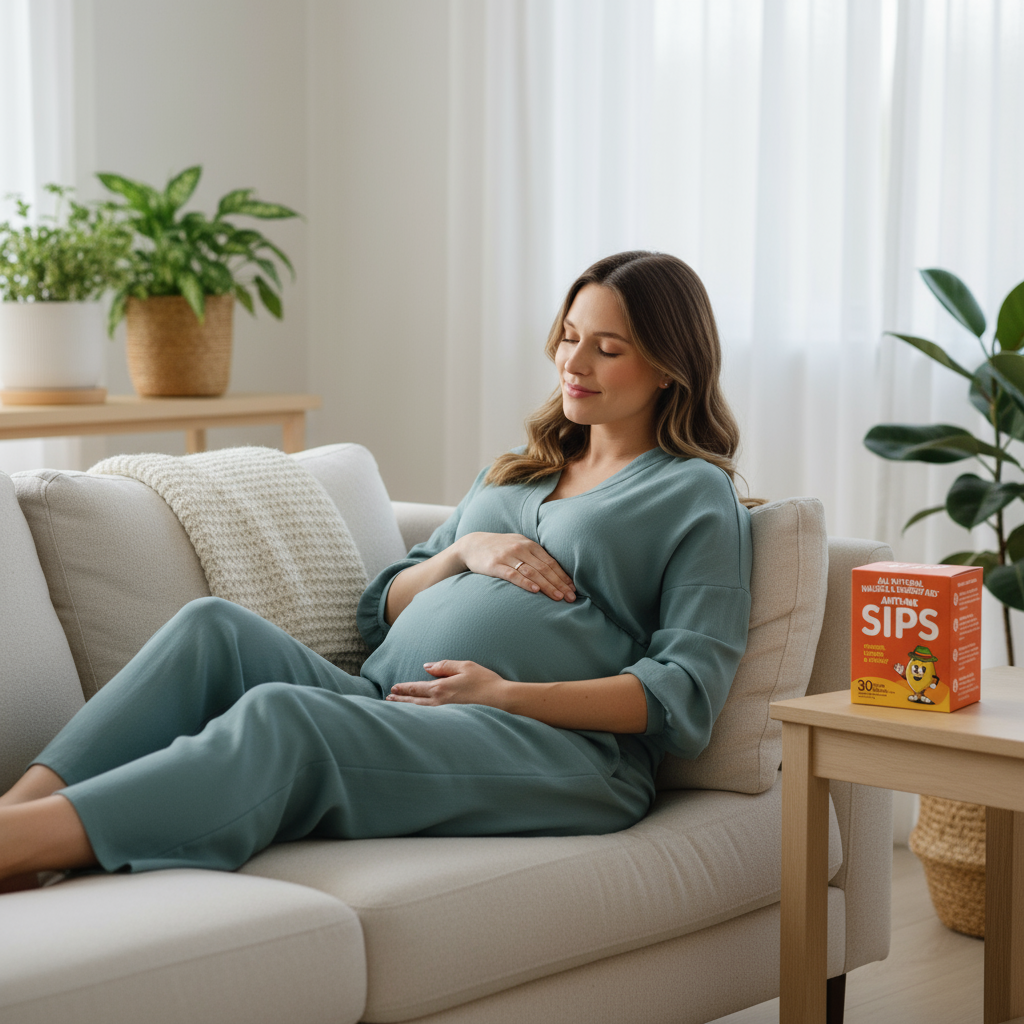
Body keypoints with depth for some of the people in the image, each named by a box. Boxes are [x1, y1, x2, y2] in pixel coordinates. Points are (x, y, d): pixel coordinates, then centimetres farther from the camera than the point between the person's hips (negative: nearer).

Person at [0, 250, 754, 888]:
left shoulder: (697, 495, 10)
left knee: (282, 717, -33)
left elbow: (685, 699, -3)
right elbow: (381, 613, 24)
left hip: (555, 751, -7)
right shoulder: (510, 476, 30)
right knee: (215, 627, -19)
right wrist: (465, 552, 4)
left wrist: (507, 694, -12)